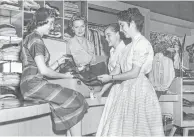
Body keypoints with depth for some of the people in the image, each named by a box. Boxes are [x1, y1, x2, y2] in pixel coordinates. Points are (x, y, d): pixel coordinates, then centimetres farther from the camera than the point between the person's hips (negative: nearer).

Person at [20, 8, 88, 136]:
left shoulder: (31, 38, 22)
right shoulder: (36, 39, -10)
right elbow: (43, 70, -17)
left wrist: (58, 63, 12)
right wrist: (64, 76, -5)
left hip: (32, 84, 9)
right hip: (34, 84, -9)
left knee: (71, 98, -2)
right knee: (75, 101, -12)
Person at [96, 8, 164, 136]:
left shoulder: (142, 43, -12)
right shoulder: (129, 46, 14)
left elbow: (134, 73, -17)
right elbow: (118, 69, 12)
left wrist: (111, 78, -11)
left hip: (138, 88, -8)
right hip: (126, 88, 8)